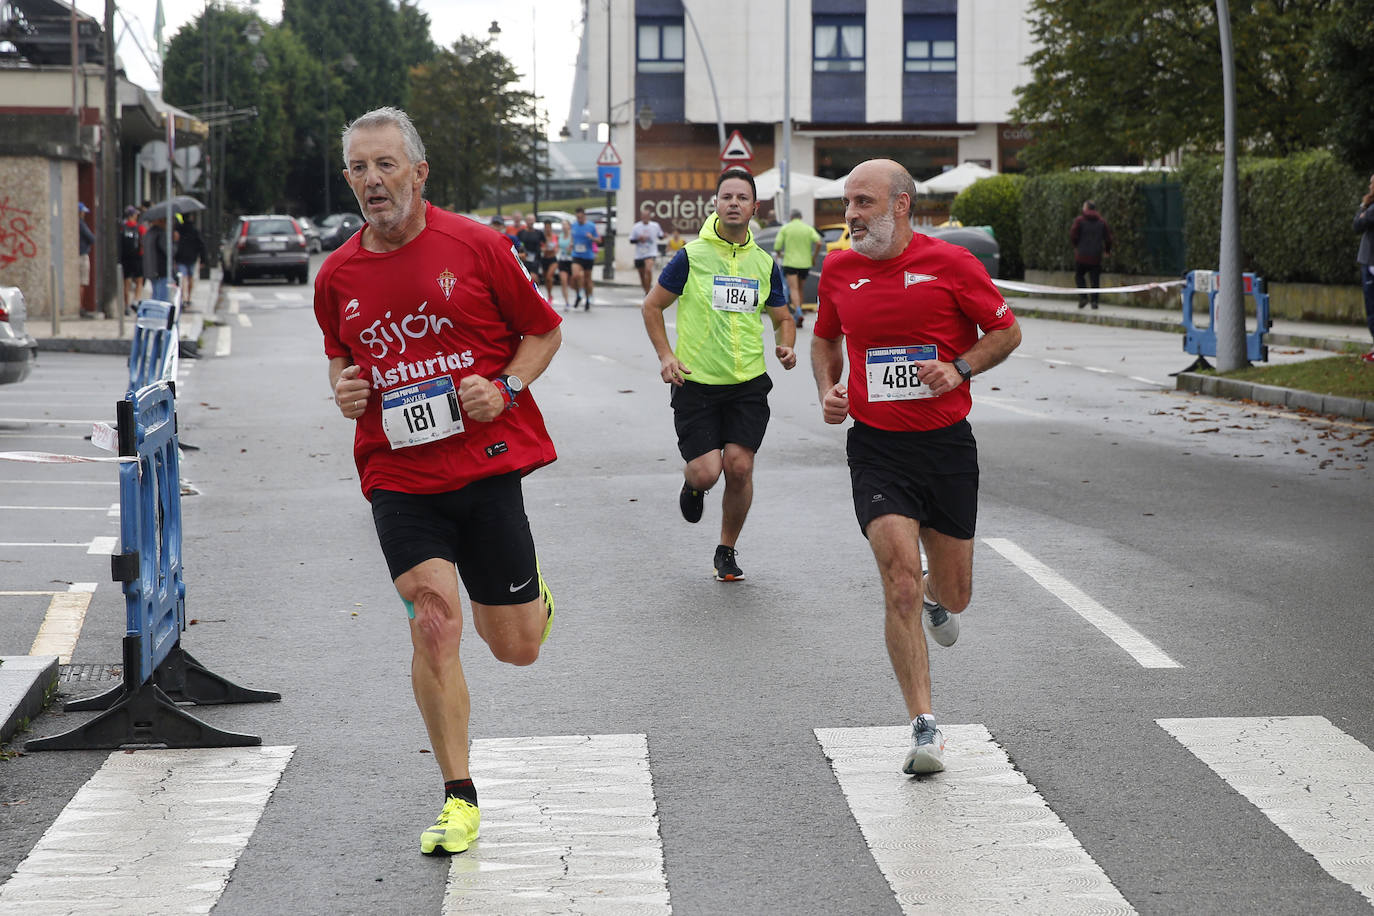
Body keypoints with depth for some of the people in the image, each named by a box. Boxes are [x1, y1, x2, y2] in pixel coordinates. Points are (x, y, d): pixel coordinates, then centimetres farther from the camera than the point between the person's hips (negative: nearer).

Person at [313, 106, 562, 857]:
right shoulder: (337, 275, 5)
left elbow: (543, 329, 6)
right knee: (433, 624, -14)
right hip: (397, 477, 1)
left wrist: (506, 386, -11)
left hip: (485, 464, -1)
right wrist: (343, 387, -1)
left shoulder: (475, 246, -4)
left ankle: (530, 596, 44)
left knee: (516, 648, 4)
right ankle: (459, 797, -1)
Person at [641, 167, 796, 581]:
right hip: (696, 381, -2)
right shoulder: (692, 256, -4)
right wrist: (666, 356, -6)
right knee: (706, 472, -11)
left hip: (748, 382, 2)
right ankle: (692, 484, 29)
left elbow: (782, 317, 19)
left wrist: (785, 346, -2)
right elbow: (652, 306, 5)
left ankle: (727, 550, 14)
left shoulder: (765, 263, 6)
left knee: (739, 467, -7)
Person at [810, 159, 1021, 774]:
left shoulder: (951, 263, -6)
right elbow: (825, 338, 21)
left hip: (946, 443, 0)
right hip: (876, 447, 0)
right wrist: (828, 389, 2)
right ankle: (925, 729, -10)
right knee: (901, 588, -15)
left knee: (953, 594, 10)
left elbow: (1006, 331, 4)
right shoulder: (838, 270, 3)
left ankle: (937, 598, 50)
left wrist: (960, 368, -13)